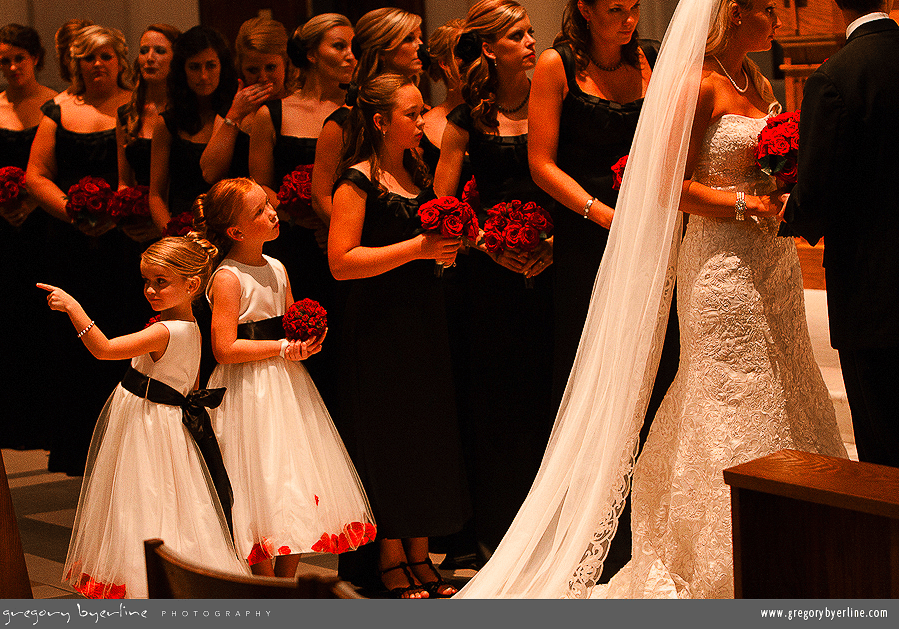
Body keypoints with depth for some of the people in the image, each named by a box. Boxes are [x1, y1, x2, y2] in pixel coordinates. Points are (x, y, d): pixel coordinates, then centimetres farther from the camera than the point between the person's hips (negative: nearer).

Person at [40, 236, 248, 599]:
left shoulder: (167, 332, -24)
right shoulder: (189, 329, 7)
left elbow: (104, 349, -30)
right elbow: (190, 387, 15)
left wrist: (73, 307, -29)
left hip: (149, 432, -10)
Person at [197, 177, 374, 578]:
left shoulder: (276, 269, 10)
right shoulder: (227, 278, -13)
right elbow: (225, 349, -18)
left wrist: (308, 339, -3)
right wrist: (283, 348, -15)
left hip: (285, 386, 8)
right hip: (249, 393, -8)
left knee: (298, 489, 9)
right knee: (262, 490, -7)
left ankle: (286, 579, 19)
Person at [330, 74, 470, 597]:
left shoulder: (418, 172, 12)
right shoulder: (358, 181, -11)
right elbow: (341, 261, -19)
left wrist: (448, 247, 5)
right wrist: (418, 248, -20)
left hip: (425, 318, 7)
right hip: (380, 328, -7)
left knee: (429, 433, 10)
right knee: (389, 440, 1)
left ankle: (419, 555, 21)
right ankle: (391, 561, 15)